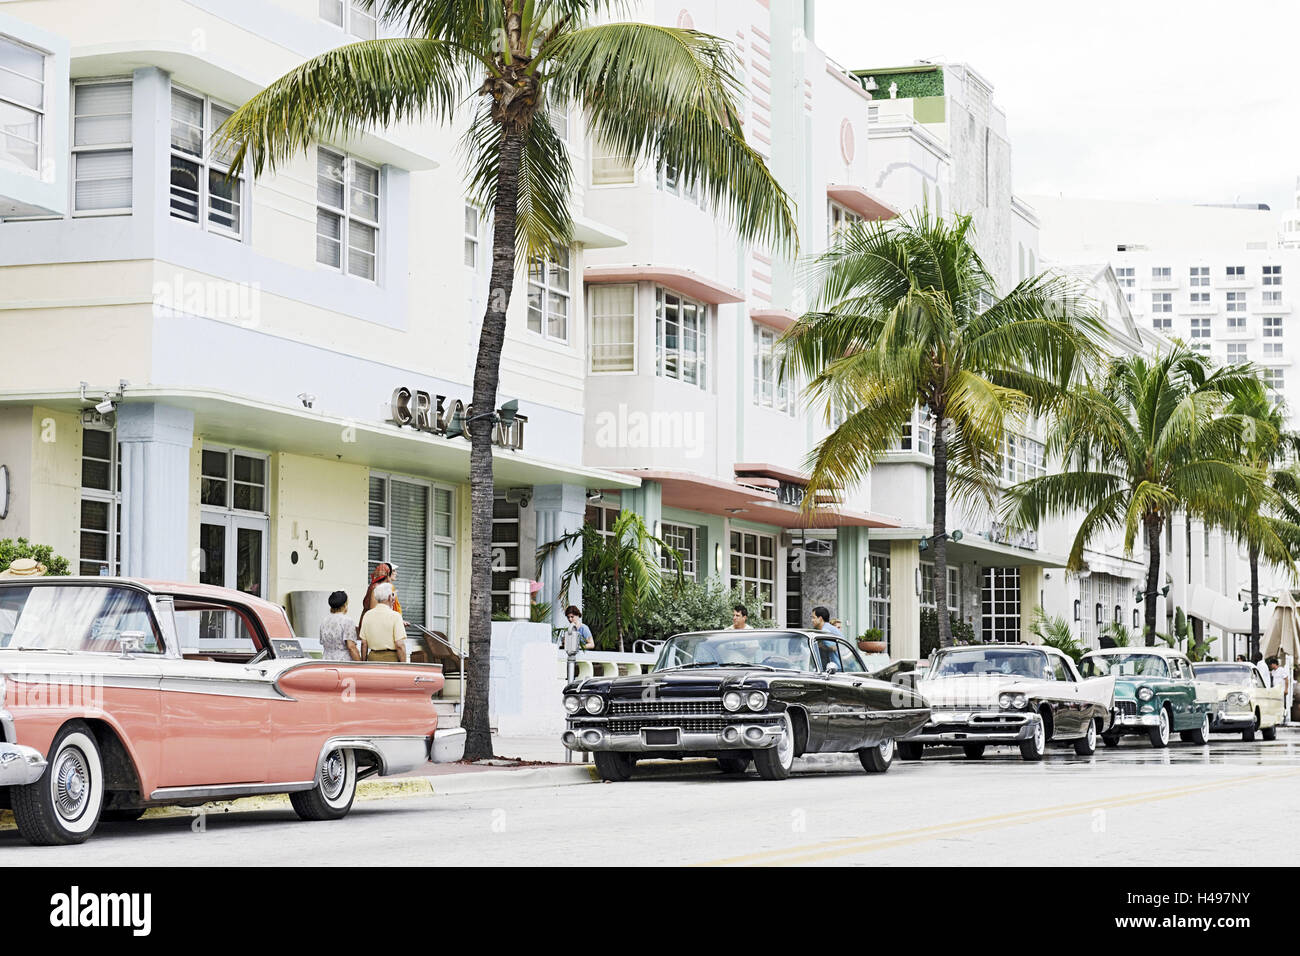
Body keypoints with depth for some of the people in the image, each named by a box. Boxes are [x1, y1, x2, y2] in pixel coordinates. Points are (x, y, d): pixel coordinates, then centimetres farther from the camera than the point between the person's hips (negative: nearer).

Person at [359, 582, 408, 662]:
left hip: (372, 657, 5)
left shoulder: (367, 615, 6)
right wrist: (403, 665, -7)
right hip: (391, 658, -5)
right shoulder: (395, 616, -9)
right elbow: (400, 645, -13)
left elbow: (363, 643, 8)